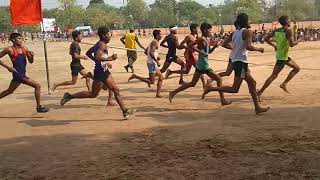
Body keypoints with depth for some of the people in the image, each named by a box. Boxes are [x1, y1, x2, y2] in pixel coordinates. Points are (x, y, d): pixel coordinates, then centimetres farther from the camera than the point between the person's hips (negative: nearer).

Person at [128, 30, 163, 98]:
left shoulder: (153, 42, 16)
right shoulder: (155, 42, -13)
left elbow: (146, 52, 23)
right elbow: (151, 53, -27)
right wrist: (157, 61, -23)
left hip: (153, 63, 10)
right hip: (152, 63, -10)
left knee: (161, 78, 12)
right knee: (152, 81, -10)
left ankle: (158, 94, 14)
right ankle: (135, 76, -6)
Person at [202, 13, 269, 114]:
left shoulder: (234, 32, 12)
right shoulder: (248, 32, -10)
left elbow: (225, 44, 11)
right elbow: (248, 46, -24)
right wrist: (259, 49, -7)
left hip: (235, 61, 10)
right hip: (240, 62, -10)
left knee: (252, 83, 16)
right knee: (234, 89, -5)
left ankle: (257, 108, 21)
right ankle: (211, 88, -7)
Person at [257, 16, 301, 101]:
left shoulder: (276, 31, 5)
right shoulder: (289, 31, -16)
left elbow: (266, 38, 5)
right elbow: (292, 44, -23)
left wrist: (274, 45, 14)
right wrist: (299, 40, -5)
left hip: (284, 56, 9)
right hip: (282, 56, -9)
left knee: (297, 68, 21)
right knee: (274, 76, -8)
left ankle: (284, 84, 16)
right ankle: (260, 92, -9)